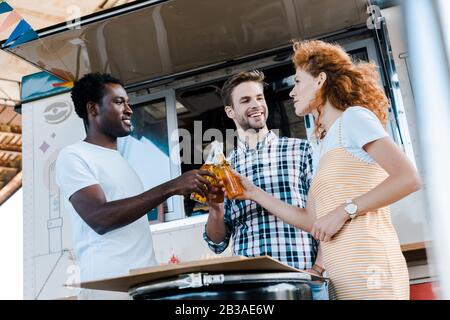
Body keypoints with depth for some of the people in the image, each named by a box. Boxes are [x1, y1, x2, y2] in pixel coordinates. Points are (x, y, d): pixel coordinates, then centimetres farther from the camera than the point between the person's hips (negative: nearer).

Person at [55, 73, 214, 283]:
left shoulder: (122, 161, 20)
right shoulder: (72, 156, -3)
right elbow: (100, 219, -18)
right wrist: (171, 187, -19)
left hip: (147, 276, 7)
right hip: (108, 281, -6)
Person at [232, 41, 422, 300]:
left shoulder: (353, 116, -1)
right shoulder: (327, 142, 21)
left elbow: (408, 179, -12)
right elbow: (311, 220, 18)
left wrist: (345, 210, -14)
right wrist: (254, 193, 19)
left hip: (367, 269, -8)